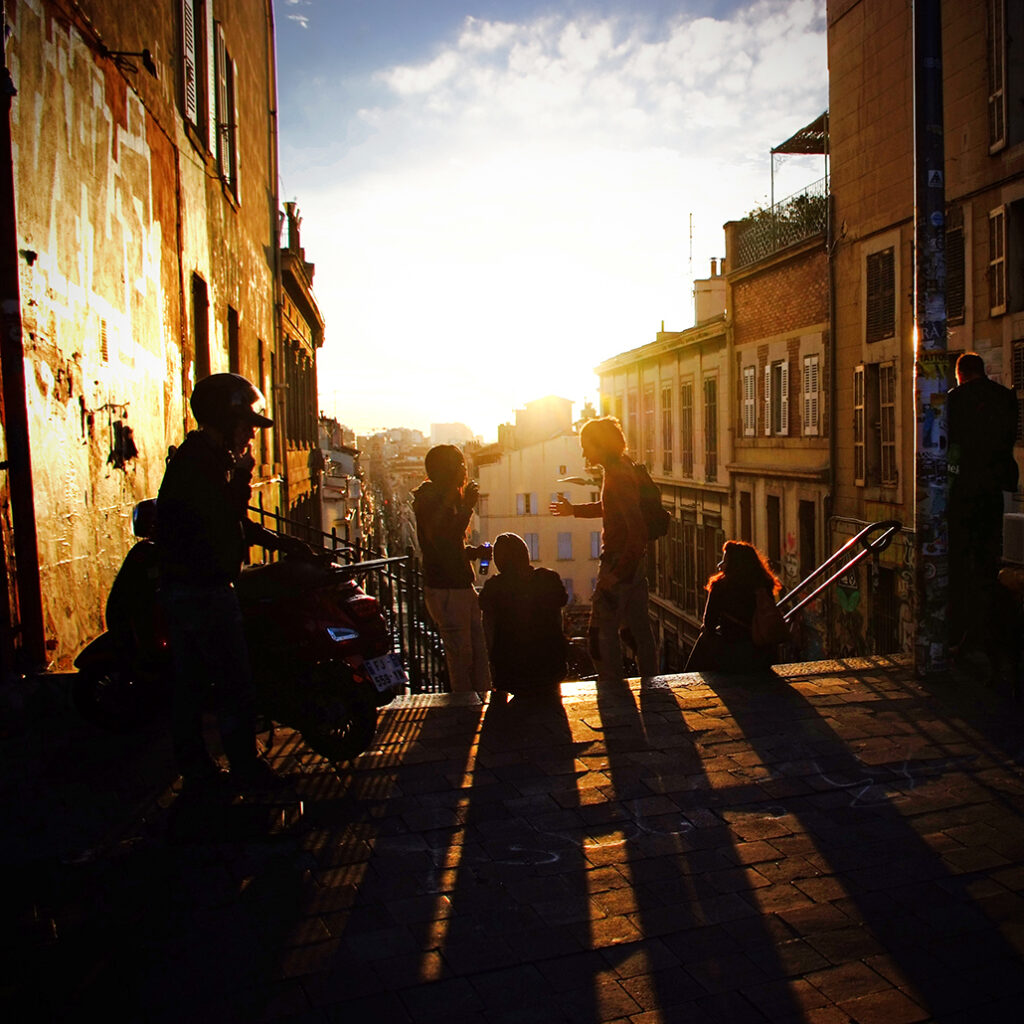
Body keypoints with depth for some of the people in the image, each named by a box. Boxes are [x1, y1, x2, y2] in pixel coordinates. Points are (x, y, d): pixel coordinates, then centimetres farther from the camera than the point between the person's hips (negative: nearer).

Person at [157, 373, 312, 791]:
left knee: (189, 682, 14)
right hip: (206, 589, -10)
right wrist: (242, 475, -16)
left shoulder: (190, 457, 16)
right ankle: (245, 767, 8)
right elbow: (227, 531, -24)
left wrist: (280, 542, 21)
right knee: (234, 684, -1)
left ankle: (194, 765, 24)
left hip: (178, 587, 10)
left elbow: (227, 521, 23)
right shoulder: (204, 463, -18)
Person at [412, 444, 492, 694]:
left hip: (462, 587, 9)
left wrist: (476, 552, 8)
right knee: (460, 654, -4)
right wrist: (467, 507, -22)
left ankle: (480, 701, 18)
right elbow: (442, 541, -25)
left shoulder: (448, 498, 18)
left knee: (479, 651, 10)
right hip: (445, 589, -9)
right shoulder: (429, 500, -11)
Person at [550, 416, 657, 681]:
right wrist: (574, 510, 33)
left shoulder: (619, 477, -21)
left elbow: (638, 530, -26)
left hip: (619, 561, -10)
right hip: (634, 561, 10)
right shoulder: (622, 466, 9)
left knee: (604, 629, -2)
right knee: (639, 627, 15)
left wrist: (618, 573, -24)